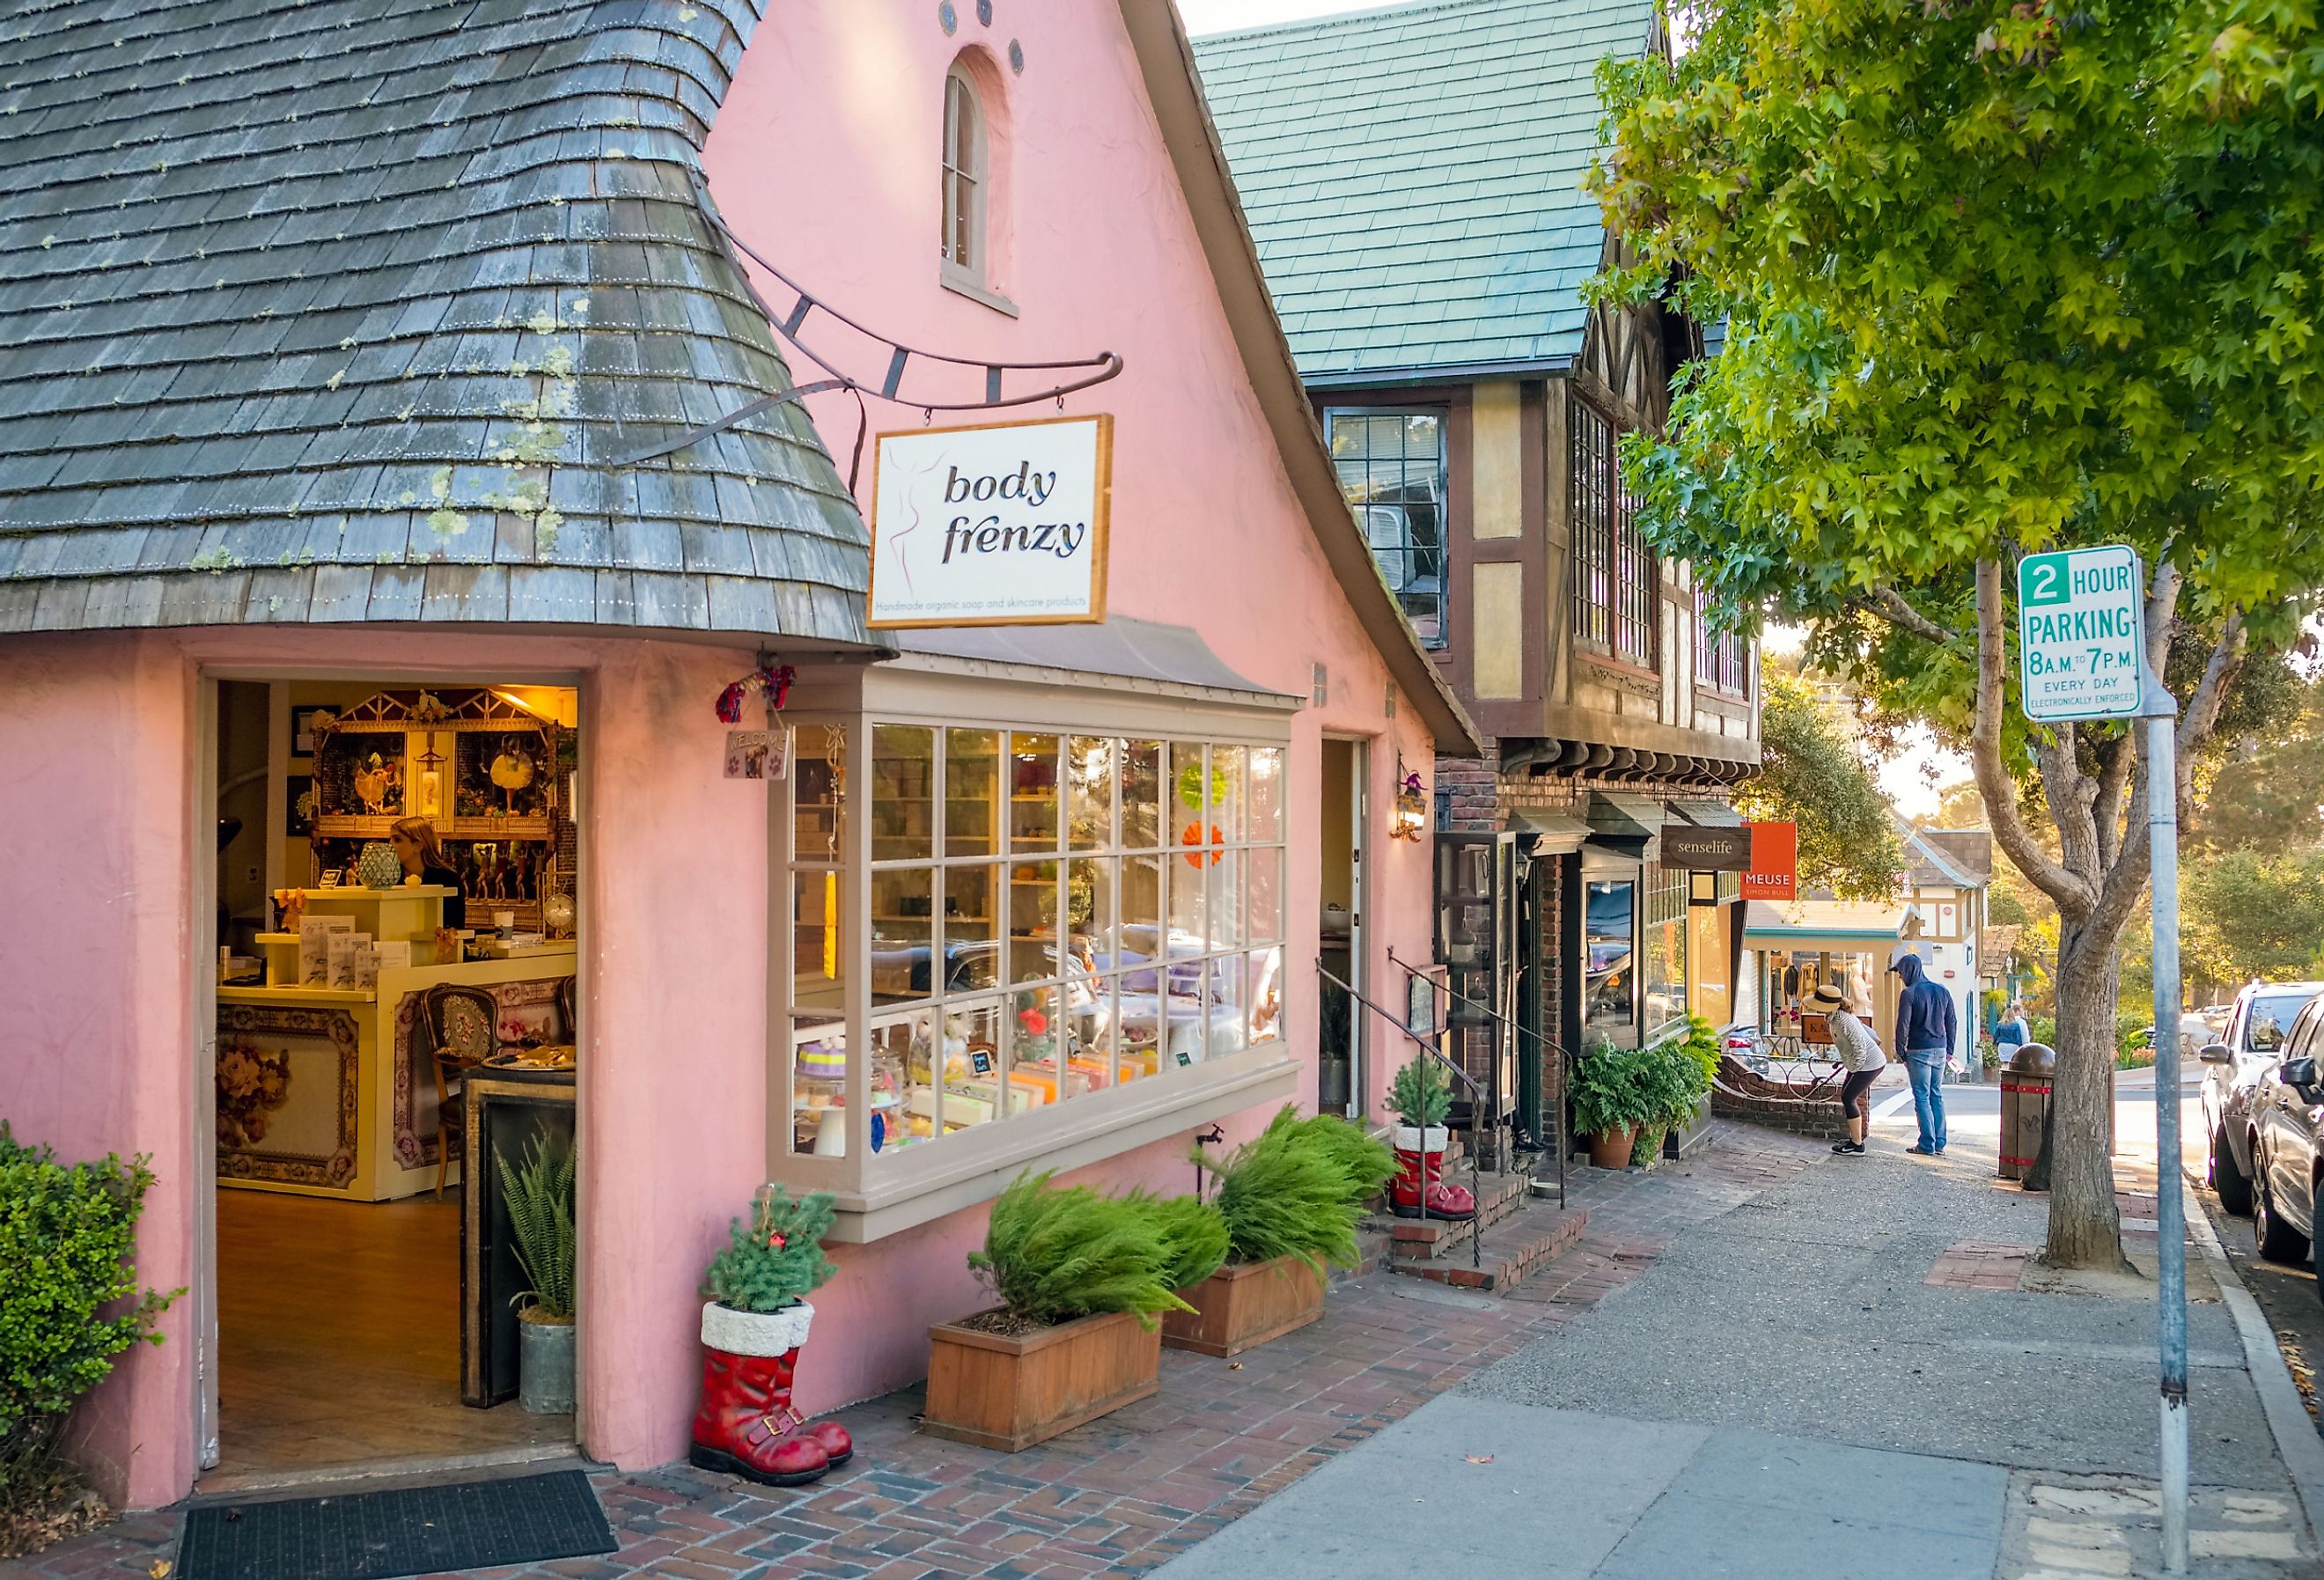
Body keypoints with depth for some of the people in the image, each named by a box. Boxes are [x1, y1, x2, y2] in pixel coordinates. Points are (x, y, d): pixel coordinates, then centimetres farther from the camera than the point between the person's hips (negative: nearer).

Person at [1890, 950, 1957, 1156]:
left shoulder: (1909, 994, -11)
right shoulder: (1941, 990, 8)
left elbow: (1903, 1025, -13)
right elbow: (1952, 1021, 12)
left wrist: (1901, 1051, -2)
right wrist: (1949, 1049, 17)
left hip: (1919, 1052, -6)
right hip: (1940, 1050, 6)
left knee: (1922, 1097, -1)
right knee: (1937, 1095, 13)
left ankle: (1927, 1145, -2)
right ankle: (1940, 1143, 13)